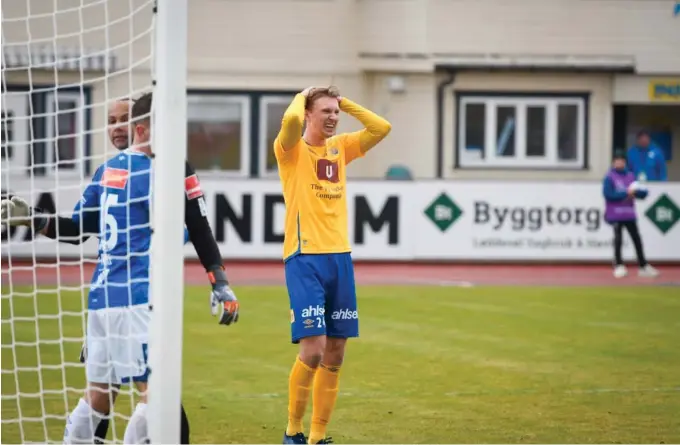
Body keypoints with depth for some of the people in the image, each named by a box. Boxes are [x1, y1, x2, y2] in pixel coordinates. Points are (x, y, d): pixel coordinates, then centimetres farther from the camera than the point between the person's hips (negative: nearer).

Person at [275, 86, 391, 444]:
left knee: (335, 356, 5)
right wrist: (301, 97, -3)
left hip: (340, 257, 6)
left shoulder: (339, 147, 14)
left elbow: (382, 128, 10)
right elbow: (291, 120, -23)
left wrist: (344, 102, 9)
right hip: (304, 259, -6)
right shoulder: (292, 149, -3)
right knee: (313, 349, -14)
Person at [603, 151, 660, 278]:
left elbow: (643, 193, 9)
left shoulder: (630, 176, 12)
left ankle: (643, 267, 10)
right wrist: (626, 193, -18)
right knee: (618, 239, -4)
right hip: (615, 214, -4)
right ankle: (619, 266, 5)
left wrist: (635, 192, -13)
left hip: (629, 214, 5)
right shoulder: (609, 177, -3)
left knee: (637, 239, 4)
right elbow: (608, 194, -15)